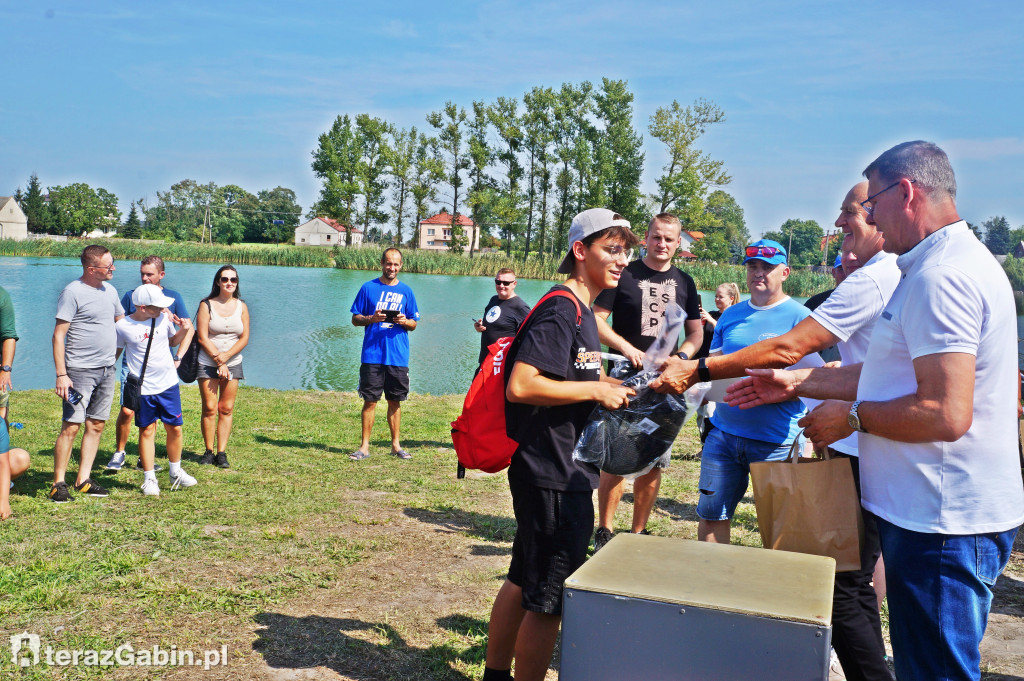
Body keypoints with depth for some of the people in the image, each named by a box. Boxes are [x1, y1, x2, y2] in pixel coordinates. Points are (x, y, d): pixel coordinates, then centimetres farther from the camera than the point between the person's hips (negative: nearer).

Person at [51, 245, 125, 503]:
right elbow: (58, 335, -11)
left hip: (106, 370, 7)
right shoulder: (72, 292, -9)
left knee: (96, 425, 7)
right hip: (80, 370, -7)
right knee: (70, 426, -8)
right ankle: (58, 484, 1)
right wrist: (61, 374, -16)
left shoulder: (109, 290, 12)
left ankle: (83, 480, 15)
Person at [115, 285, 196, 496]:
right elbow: (114, 352, 6)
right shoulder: (123, 326, -8)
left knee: (174, 428, 7)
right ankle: (149, 479, 14)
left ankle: (176, 472, 24)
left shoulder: (164, 318, 0)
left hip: (168, 383, 3)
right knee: (147, 431, 3)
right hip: (143, 389, -3)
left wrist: (184, 330, 0)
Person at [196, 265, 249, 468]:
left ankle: (222, 453, 2)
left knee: (226, 409, -1)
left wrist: (225, 356, -11)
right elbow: (203, 338, -6)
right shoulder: (207, 305, 0)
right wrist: (219, 361, -10)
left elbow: (245, 338, 2)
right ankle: (208, 452, 5)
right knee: (210, 408, -4)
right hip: (208, 363, -2)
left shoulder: (241, 306, 7)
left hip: (233, 363, 2)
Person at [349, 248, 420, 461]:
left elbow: (414, 324, 12)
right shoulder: (368, 288, 5)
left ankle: (396, 445, 18)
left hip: (398, 357, 2)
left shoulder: (406, 291, 10)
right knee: (370, 401, 0)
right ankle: (364, 446, 7)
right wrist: (372, 319, -13)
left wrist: (404, 321, -10)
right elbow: (355, 319, 6)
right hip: (372, 355, -1)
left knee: (395, 402, 8)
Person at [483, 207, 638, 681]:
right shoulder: (561, 310, -18)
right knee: (549, 599, 0)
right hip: (554, 477, -10)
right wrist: (597, 390, -19)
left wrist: (614, 388, 10)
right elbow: (520, 387, -27)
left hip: (561, 472, 10)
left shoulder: (582, 312, 14)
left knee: (524, 581, 20)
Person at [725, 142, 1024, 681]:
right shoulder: (944, 266, 15)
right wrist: (798, 383, 18)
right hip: (933, 510, 11)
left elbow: (945, 413, -29)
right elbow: (907, 374, 20)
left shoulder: (940, 278, -21)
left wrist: (851, 415, -14)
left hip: (940, 524, -11)